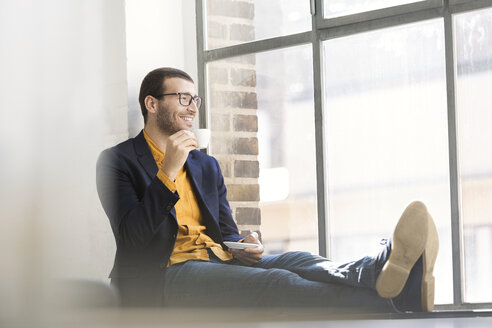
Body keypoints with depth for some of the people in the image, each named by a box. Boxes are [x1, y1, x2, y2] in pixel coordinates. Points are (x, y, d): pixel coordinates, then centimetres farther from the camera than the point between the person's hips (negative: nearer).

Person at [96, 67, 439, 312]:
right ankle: (391, 301, -56)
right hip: (165, 275, -7)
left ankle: (381, 272, -59)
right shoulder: (117, 161, 4)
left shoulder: (206, 164, 26)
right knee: (274, 284, -33)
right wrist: (168, 172, -17)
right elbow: (131, 237, -9)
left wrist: (241, 245, -1)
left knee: (297, 262, -27)